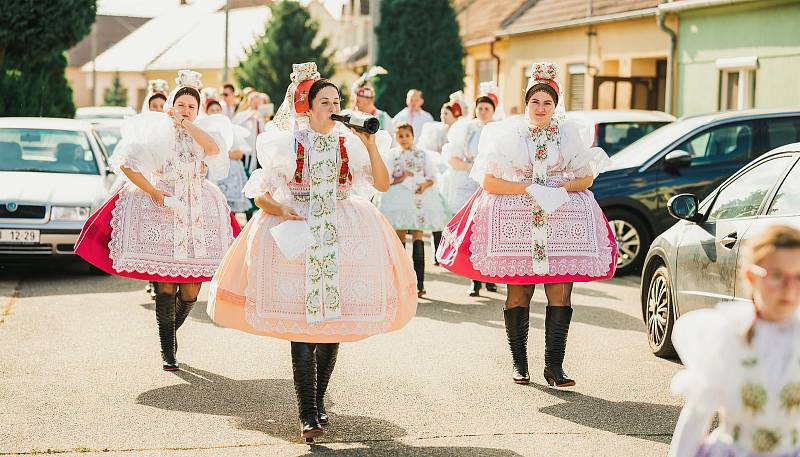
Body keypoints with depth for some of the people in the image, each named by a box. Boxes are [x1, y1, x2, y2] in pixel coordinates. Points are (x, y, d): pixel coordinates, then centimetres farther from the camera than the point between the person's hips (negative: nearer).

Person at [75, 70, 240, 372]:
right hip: (161, 212, -3)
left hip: (198, 216, 3)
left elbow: (214, 148, -14)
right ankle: (167, 350, 1)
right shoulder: (155, 133, 3)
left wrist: (185, 123, -10)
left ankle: (171, 331, 30)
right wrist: (153, 192, -8)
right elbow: (125, 162, -2)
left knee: (190, 291, 2)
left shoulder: (204, 132, 9)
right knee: (165, 288, -8)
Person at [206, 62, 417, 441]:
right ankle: (307, 414, -13)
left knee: (335, 320, 3)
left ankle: (318, 401, 19)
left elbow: (382, 184, 1)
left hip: (342, 234, 3)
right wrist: (283, 212, -14)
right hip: (297, 232, -3)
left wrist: (372, 146, -9)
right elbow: (261, 194, 4)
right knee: (300, 323, -10)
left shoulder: (349, 142, 8)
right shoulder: (287, 144, 2)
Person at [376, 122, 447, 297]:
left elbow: (433, 176, 8)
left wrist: (426, 184, -12)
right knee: (400, 237, 1)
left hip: (419, 198, -1)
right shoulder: (391, 155, 8)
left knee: (418, 237, -6)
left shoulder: (423, 154, 9)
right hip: (399, 200, 1)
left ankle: (420, 284, -9)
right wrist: (400, 179, -13)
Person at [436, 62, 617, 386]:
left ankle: (554, 366, -6)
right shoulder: (507, 134, 6)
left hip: (562, 220, 1)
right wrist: (529, 189, -11)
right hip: (515, 223, -1)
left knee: (560, 293, -9)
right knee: (518, 293, 0)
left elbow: (586, 178, 12)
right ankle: (519, 364, 11)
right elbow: (489, 182, -1)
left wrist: (561, 189, -8)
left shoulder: (570, 135, 12)